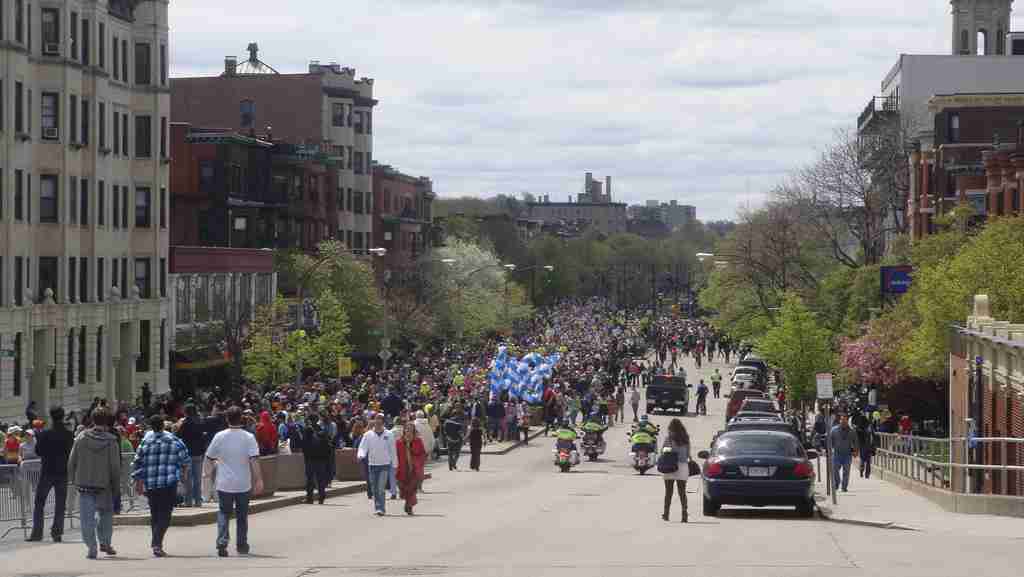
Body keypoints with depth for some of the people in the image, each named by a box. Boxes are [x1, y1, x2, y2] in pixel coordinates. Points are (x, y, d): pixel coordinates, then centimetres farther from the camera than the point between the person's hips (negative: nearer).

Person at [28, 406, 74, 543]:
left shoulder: (45, 434, -11)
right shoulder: (68, 434, -3)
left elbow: (38, 451, -4)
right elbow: (71, 452, 5)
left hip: (47, 472, -2)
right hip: (63, 472, 2)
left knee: (39, 503, 7)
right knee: (60, 504, 8)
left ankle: (37, 532, 2)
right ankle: (57, 532, 3)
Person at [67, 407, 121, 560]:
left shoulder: (81, 438, -3)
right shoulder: (111, 441, -8)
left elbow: (71, 461, 1)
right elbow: (115, 466, -6)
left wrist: (73, 481, 11)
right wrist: (115, 486, 5)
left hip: (84, 484, 1)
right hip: (104, 484, -1)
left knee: (87, 517, 3)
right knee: (106, 513, 19)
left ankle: (91, 548, -1)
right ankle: (105, 542, 15)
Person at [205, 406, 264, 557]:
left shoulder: (219, 437, -3)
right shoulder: (249, 438, -7)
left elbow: (209, 458, 6)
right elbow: (254, 460, -14)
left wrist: (208, 471, 27)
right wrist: (259, 480, -11)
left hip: (224, 484, 0)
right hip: (243, 484, 0)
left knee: (223, 514, 7)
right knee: (242, 516, 14)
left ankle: (222, 542, -12)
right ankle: (242, 546, 20)